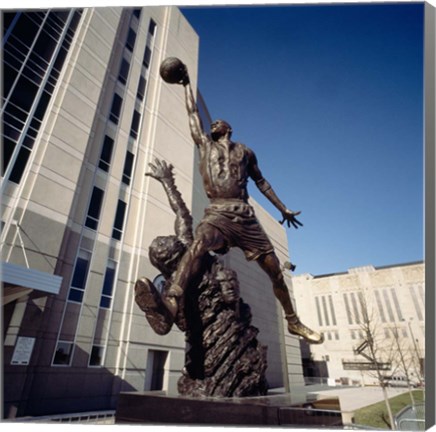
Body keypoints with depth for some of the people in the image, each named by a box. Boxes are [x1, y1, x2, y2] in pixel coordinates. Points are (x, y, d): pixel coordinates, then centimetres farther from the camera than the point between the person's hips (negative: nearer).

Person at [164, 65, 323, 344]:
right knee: (199, 244, -36)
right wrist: (187, 85, 37)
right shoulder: (205, 144, 19)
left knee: (275, 270, 3)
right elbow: (193, 113, 26)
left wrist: (282, 208, 25)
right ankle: (172, 301, -48)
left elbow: (261, 181, 24)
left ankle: (293, 321, 20)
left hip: (245, 216, 2)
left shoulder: (245, 151, 21)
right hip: (217, 214, -1)